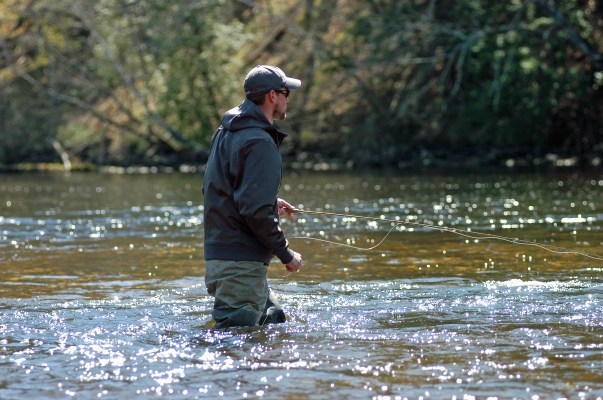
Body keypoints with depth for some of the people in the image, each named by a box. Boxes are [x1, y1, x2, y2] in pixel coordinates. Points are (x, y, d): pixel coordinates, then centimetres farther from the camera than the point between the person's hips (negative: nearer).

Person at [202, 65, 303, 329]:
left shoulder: (225, 132, 14)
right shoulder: (259, 143, -17)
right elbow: (256, 211, -23)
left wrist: (271, 203, 25)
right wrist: (286, 255, -13)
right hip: (240, 264, -10)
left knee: (274, 319, 19)